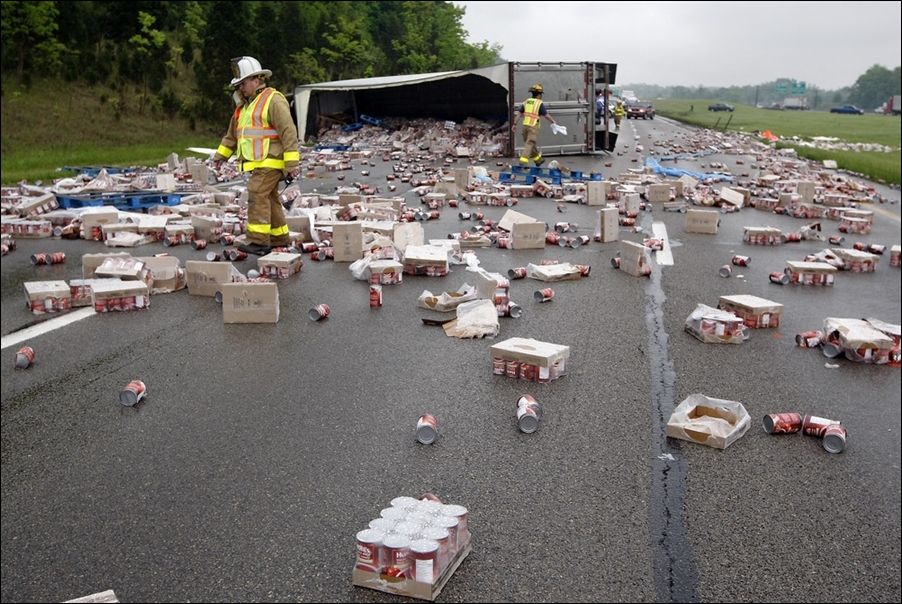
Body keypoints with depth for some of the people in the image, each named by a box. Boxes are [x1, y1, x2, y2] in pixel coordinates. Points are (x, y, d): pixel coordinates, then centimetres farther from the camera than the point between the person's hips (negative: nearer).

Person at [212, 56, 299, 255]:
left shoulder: (273, 100, -9)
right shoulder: (244, 105, 21)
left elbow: (288, 131, -16)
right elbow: (232, 133, 31)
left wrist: (292, 163, -21)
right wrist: (221, 155, 33)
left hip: (270, 162, -9)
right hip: (258, 163, 9)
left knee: (258, 196, -16)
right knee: (270, 199, 12)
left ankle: (259, 241, -18)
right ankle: (279, 238, 20)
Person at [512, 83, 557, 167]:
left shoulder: (526, 102, 9)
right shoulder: (540, 103, -7)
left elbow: (518, 113, 5)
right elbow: (546, 115, -3)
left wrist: (514, 124, 7)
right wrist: (553, 122, 12)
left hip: (525, 125, 6)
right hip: (533, 127, -6)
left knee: (531, 144, 18)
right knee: (529, 145, -7)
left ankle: (538, 160, 34)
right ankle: (523, 162, -18)